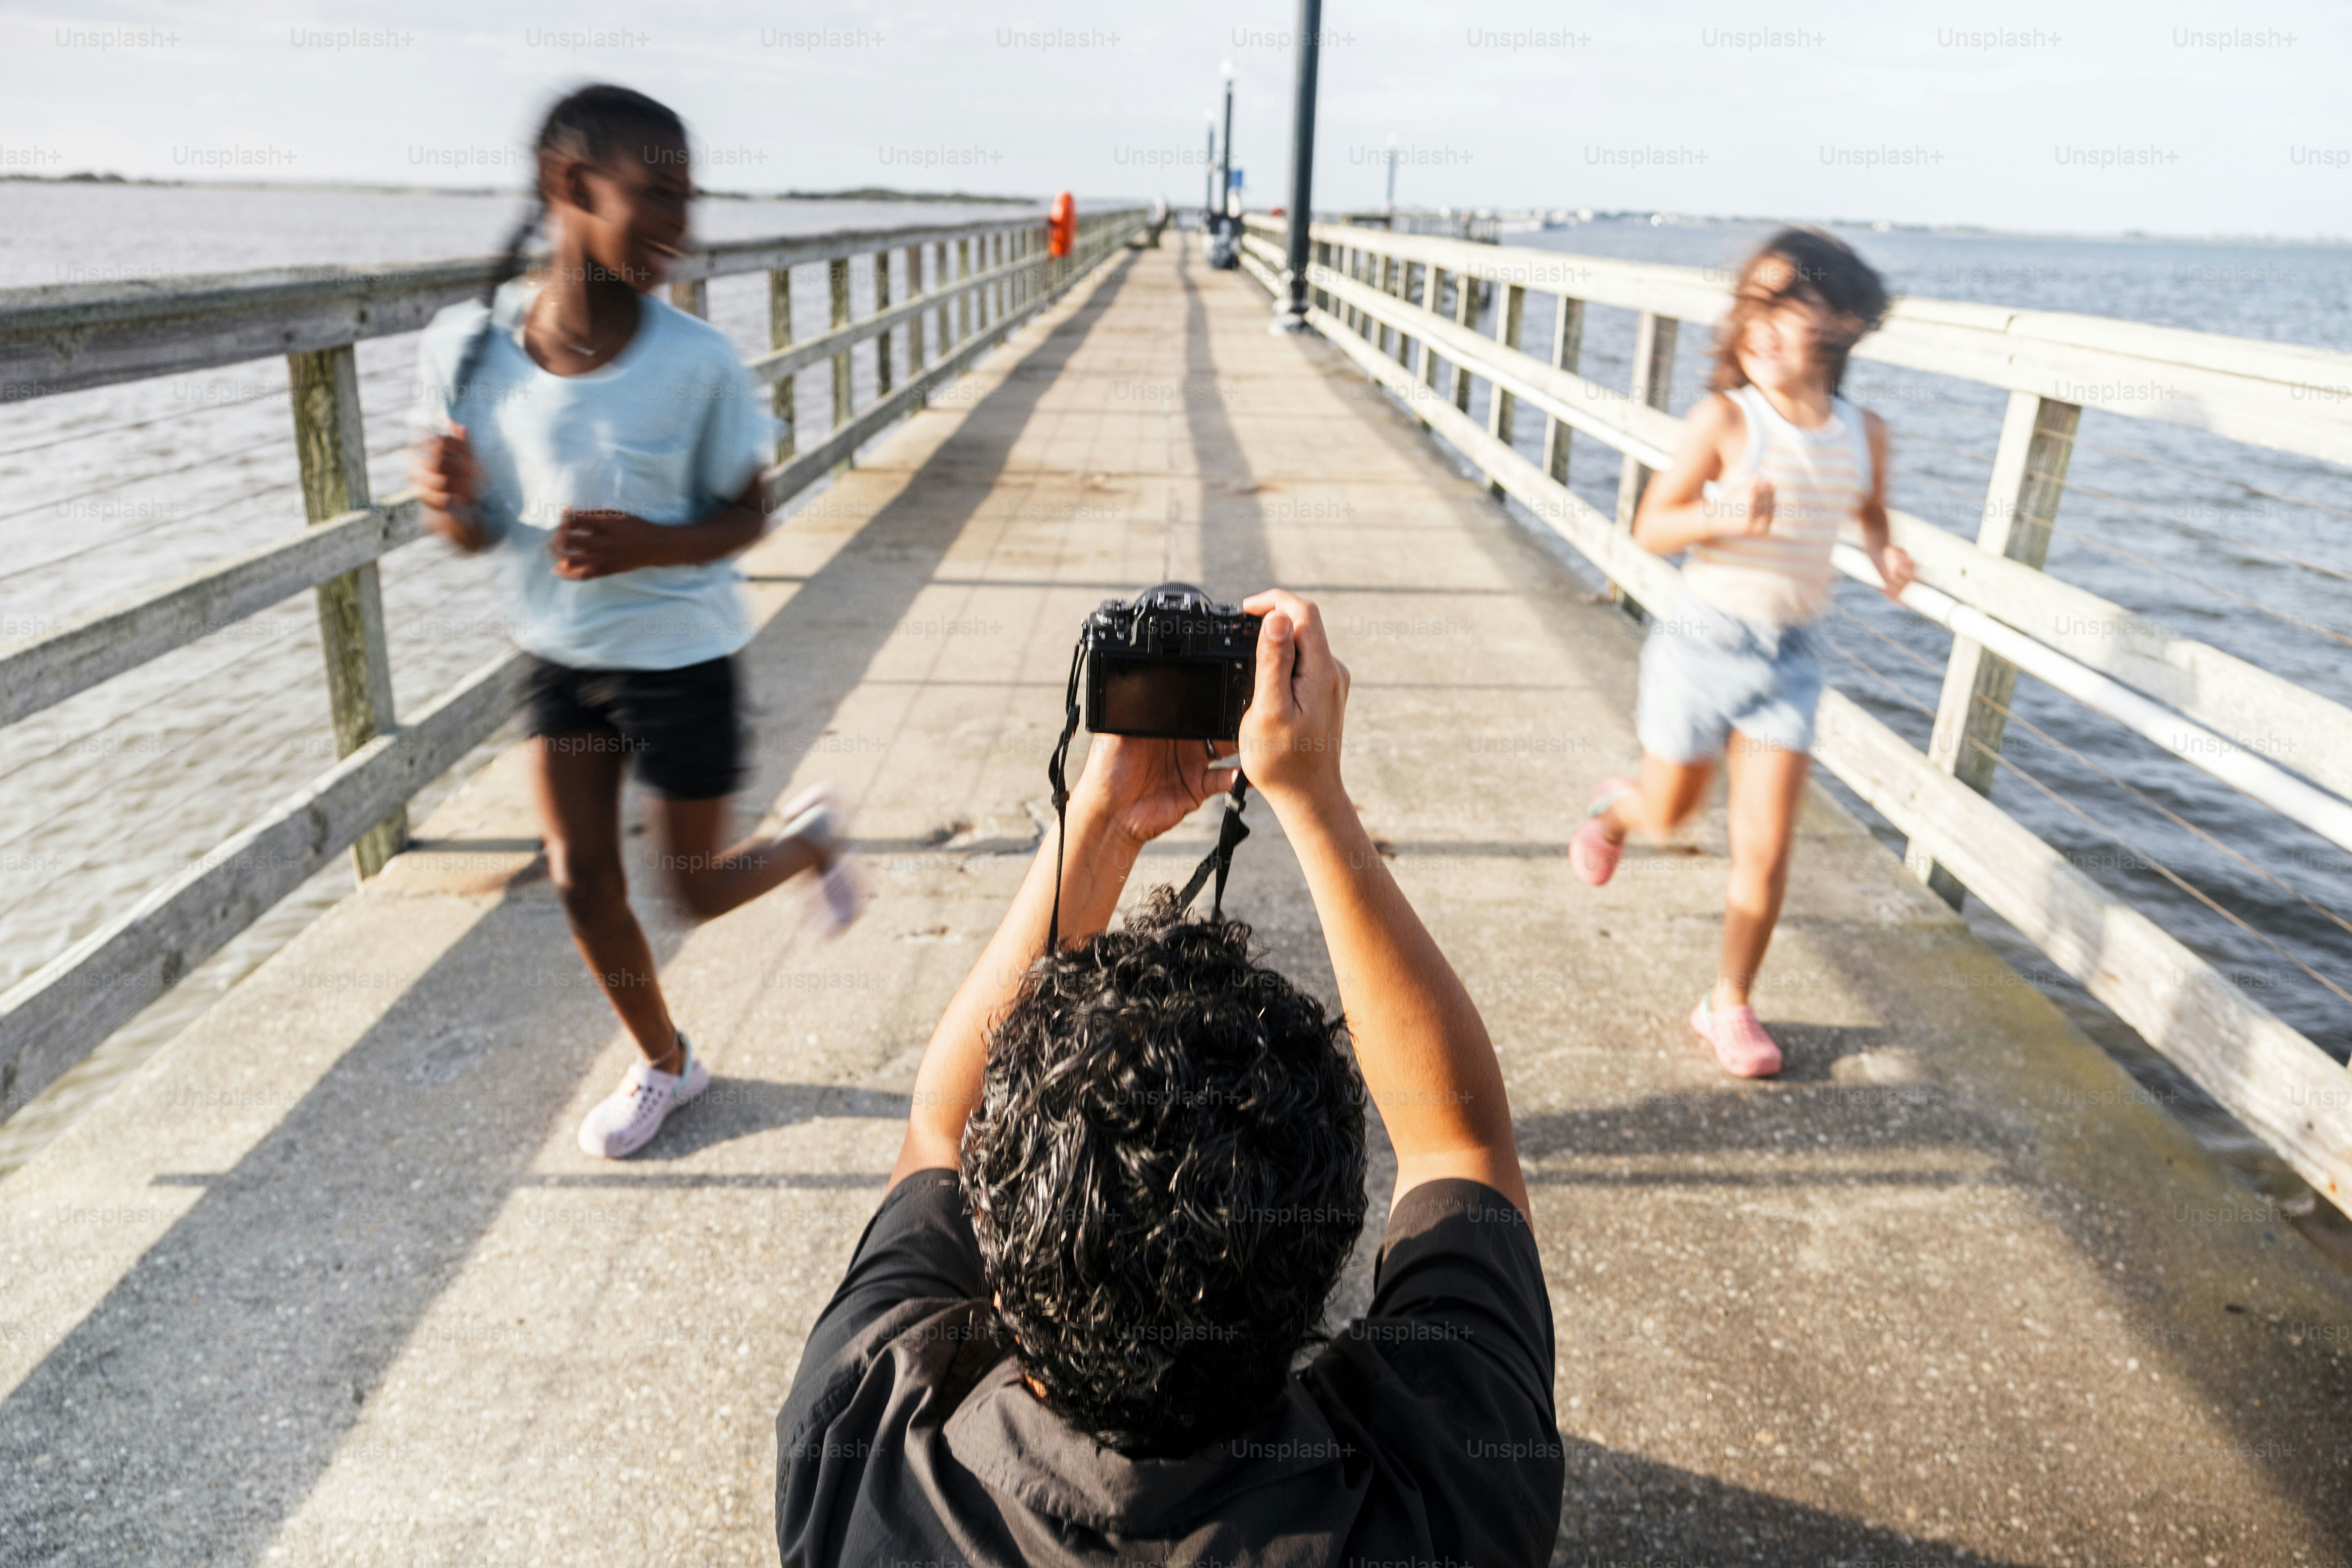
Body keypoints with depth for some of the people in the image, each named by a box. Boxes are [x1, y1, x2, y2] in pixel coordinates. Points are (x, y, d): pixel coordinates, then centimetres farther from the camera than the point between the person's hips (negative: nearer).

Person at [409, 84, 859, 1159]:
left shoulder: (696, 362, -19)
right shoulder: (467, 349, -13)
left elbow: (746, 517, -9)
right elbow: (478, 533, -3)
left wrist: (649, 545, -28)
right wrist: (452, 504, -27)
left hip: (678, 657, -3)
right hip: (558, 656, 3)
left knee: (699, 890, 7)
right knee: (581, 882, 9)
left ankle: (811, 835, 40)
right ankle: (663, 1062, 33)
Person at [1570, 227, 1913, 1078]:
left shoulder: (1864, 433, 0)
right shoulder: (1725, 420, -13)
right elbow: (1650, 527, -12)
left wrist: (1886, 554, -1)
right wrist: (1723, 517, -30)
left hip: (1788, 656, 3)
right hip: (1705, 642, -3)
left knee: (1765, 848, 0)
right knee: (1668, 814, 14)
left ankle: (1730, 1004, 19)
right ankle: (1614, 806, 52)